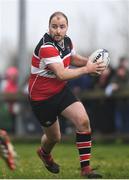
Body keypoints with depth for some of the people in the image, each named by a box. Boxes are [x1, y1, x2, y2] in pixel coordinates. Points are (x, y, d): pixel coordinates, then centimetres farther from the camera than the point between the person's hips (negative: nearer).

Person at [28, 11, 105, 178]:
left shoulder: (66, 41, -2)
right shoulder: (46, 47, -28)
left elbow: (73, 58, 20)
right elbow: (61, 74, -34)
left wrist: (87, 61, -1)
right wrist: (87, 69, -29)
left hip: (61, 91, 6)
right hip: (42, 98, -6)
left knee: (83, 121, -15)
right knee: (54, 137, 8)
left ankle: (85, 168, -10)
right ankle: (44, 153, 47)